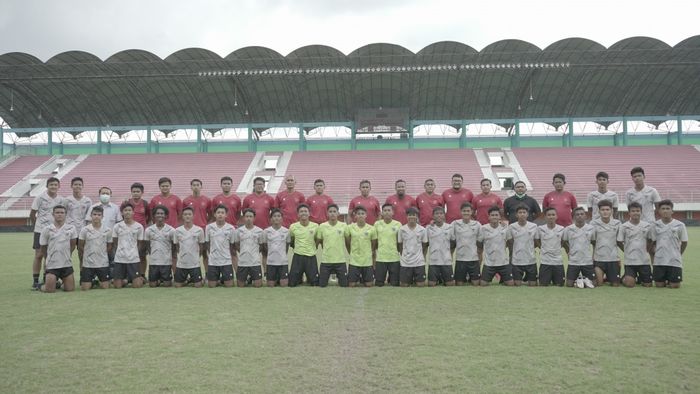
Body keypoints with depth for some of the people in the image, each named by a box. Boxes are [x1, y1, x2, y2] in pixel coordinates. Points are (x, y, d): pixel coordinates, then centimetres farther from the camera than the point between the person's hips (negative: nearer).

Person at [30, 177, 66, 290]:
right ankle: (35, 281, 4)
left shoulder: (61, 200, 3)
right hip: (40, 231, -3)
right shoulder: (40, 198, -5)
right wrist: (39, 225, 5)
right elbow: (32, 214, 1)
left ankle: (46, 280, 19)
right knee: (39, 255, -3)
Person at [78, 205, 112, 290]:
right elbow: (80, 247, 3)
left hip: (103, 264, 1)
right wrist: (81, 262, 5)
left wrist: (101, 255, 6)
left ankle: (100, 281, 31)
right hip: (88, 264, -1)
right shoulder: (84, 230, -3)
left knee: (105, 287, -1)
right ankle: (92, 281, 29)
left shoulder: (107, 231, 0)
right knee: (85, 288, -3)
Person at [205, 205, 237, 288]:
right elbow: (207, 244, 7)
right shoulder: (209, 227, -3)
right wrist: (209, 254, 4)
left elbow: (232, 245, 4)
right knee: (211, 285, 0)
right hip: (213, 261, 1)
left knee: (229, 285, -2)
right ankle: (218, 280, 31)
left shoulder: (231, 228, -4)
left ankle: (223, 279, 28)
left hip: (227, 261, 0)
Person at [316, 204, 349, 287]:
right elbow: (317, 242, 8)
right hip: (326, 260, 0)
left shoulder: (344, 226, -4)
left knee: (344, 284, 2)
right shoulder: (322, 226, -4)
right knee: (322, 284, 2)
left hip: (340, 260, 0)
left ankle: (338, 276, 30)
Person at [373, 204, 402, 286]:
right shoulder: (377, 224, 1)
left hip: (395, 258, 0)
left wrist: (402, 257, 4)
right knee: (378, 284, 5)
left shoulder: (398, 224, -1)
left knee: (395, 284, 6)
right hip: (380, 258, 0)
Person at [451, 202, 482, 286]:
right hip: (460, 258, 0)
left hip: (474, 258, 0)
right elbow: (452, 240, 3)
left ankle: (470, 278, 30)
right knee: (459, 284, 5)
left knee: (476, 284, 2)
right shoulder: (455, 224, -1)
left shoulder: (477, 224, 0)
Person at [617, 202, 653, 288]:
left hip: (644, 260, 2)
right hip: (629, 260, -2)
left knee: (648, 284, 2)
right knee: (629, 283, -15)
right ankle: (624, 277, 19)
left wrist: (645, 251, 8)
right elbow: (619, 242, 2)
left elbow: (650, 241, 15)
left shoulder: (647, 226, 1)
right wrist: (628, 251, 3)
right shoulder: (624, 226, -5)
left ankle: (640, 278, 35)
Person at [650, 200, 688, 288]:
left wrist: (678, 254, 9)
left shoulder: (679, 225, -4)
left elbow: (684, 242, 6)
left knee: (674, 285, -4)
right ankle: (665, 279, 33)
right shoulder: (656, 225, 2)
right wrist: (655, 252, 0)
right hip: (659, 261, 2)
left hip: (674, 261, -1)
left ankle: (670, 280, 28)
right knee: (659, 285, 1)